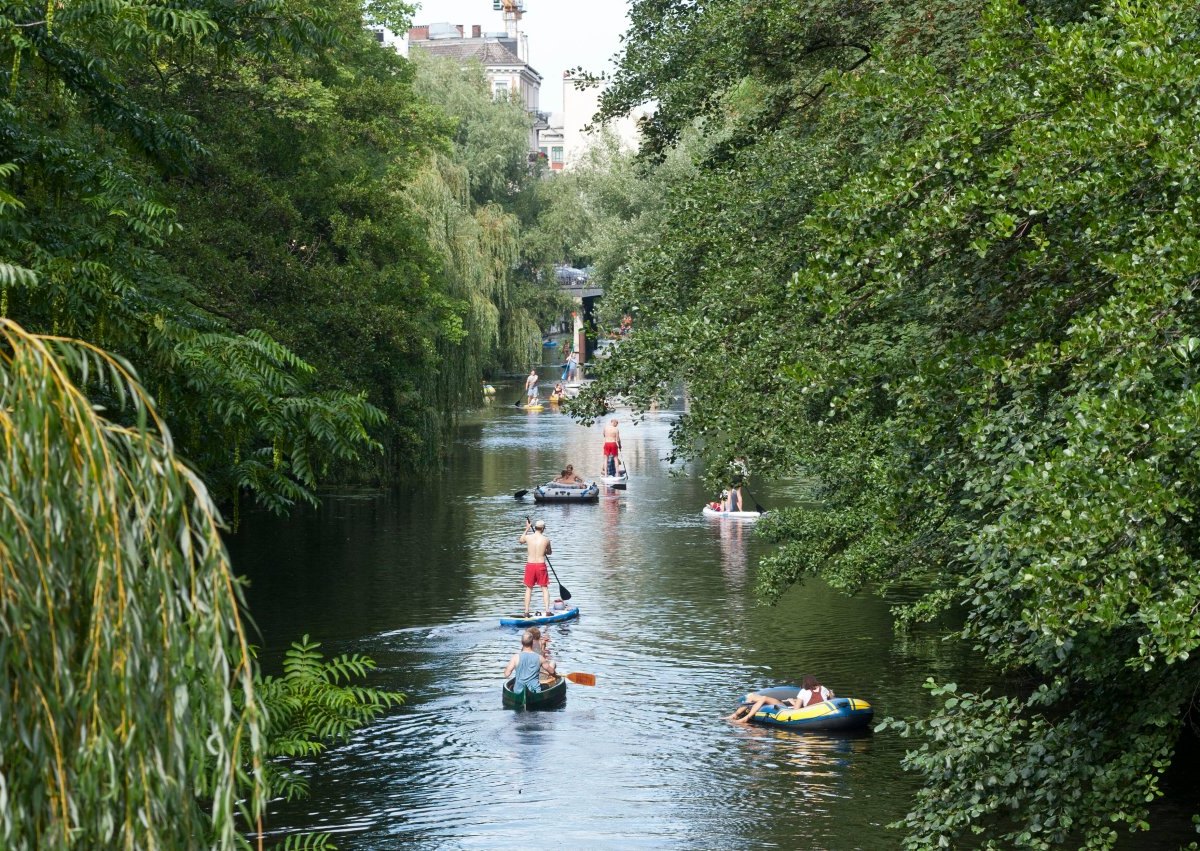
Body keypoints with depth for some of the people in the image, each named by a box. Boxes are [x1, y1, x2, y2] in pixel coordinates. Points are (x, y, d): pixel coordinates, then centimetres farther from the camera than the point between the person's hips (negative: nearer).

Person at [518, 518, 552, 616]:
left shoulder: (528, 537, -4)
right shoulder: (546, 540, -6)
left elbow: (521, 540, 22)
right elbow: (549, 552, 13)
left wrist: (527, 529, 30)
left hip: (530, 565, 1)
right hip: (541, 565, -1)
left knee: (529, 588, 13)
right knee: (544, 588, 10)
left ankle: (526, 611, 11)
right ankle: (547, 610, 4)